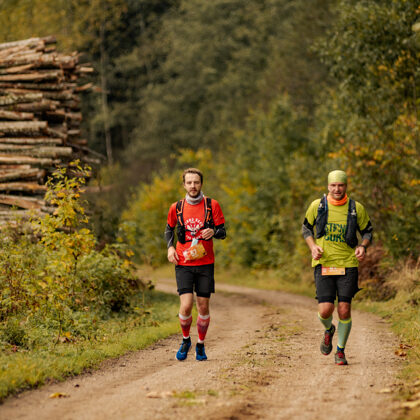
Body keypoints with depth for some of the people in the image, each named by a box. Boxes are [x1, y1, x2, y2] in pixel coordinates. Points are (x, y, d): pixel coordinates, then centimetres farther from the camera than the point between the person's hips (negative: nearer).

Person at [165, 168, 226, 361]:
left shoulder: (212, 205, 0)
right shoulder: (176, 207, 4)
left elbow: (222, 232, 3)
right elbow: (169, 229, 21)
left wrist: (213, 232, -20)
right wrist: (170, 247, 3)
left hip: (205, 263, 0)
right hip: (183, 264, 0)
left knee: (203, 307, 3)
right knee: (186, 306, -12)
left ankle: (200, 345, 23)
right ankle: (185, 340, 14)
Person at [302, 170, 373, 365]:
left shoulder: (356, 208, 0)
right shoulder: (317, 206, 0)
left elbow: (367, 231, 12)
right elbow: (306, 228, 13)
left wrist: (362, 247, -9)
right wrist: (313, 247, -5)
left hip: (348, 264, 0)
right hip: (323, 264, 0)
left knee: (344, 310, -4)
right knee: (325, 310, -10)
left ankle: (340, 351, 16)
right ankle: (328, 330, 27)